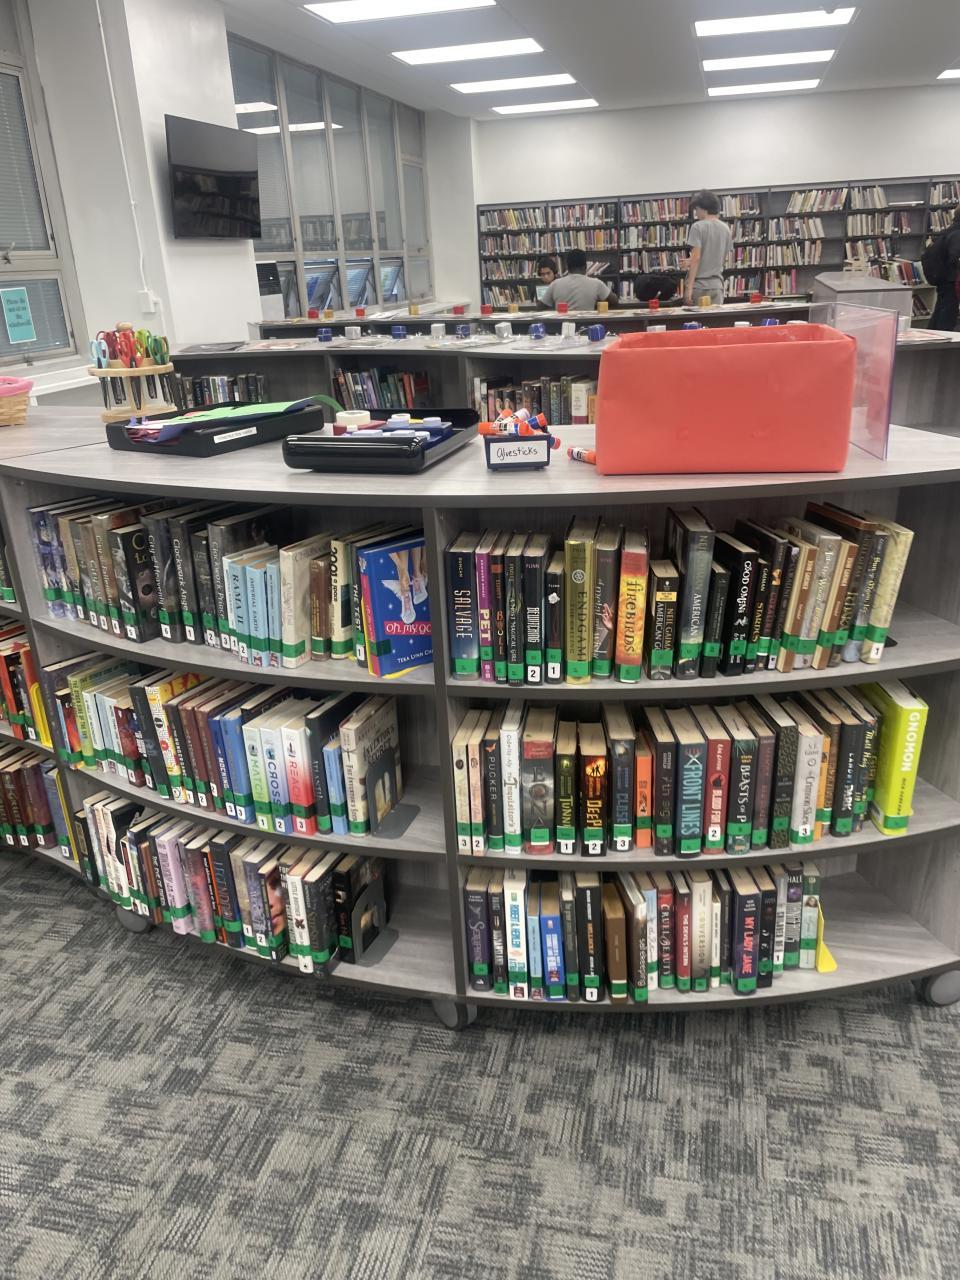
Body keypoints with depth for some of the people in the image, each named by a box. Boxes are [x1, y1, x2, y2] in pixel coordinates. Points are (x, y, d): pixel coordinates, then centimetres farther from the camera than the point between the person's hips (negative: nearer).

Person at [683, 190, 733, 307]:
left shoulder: (698, 227, -9)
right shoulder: (725, 228, 10)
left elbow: (696, 258, -16)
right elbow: (725, 258, 17)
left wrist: (689, 287, -16)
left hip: (698, 285, -5)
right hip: (717, 285, 5)